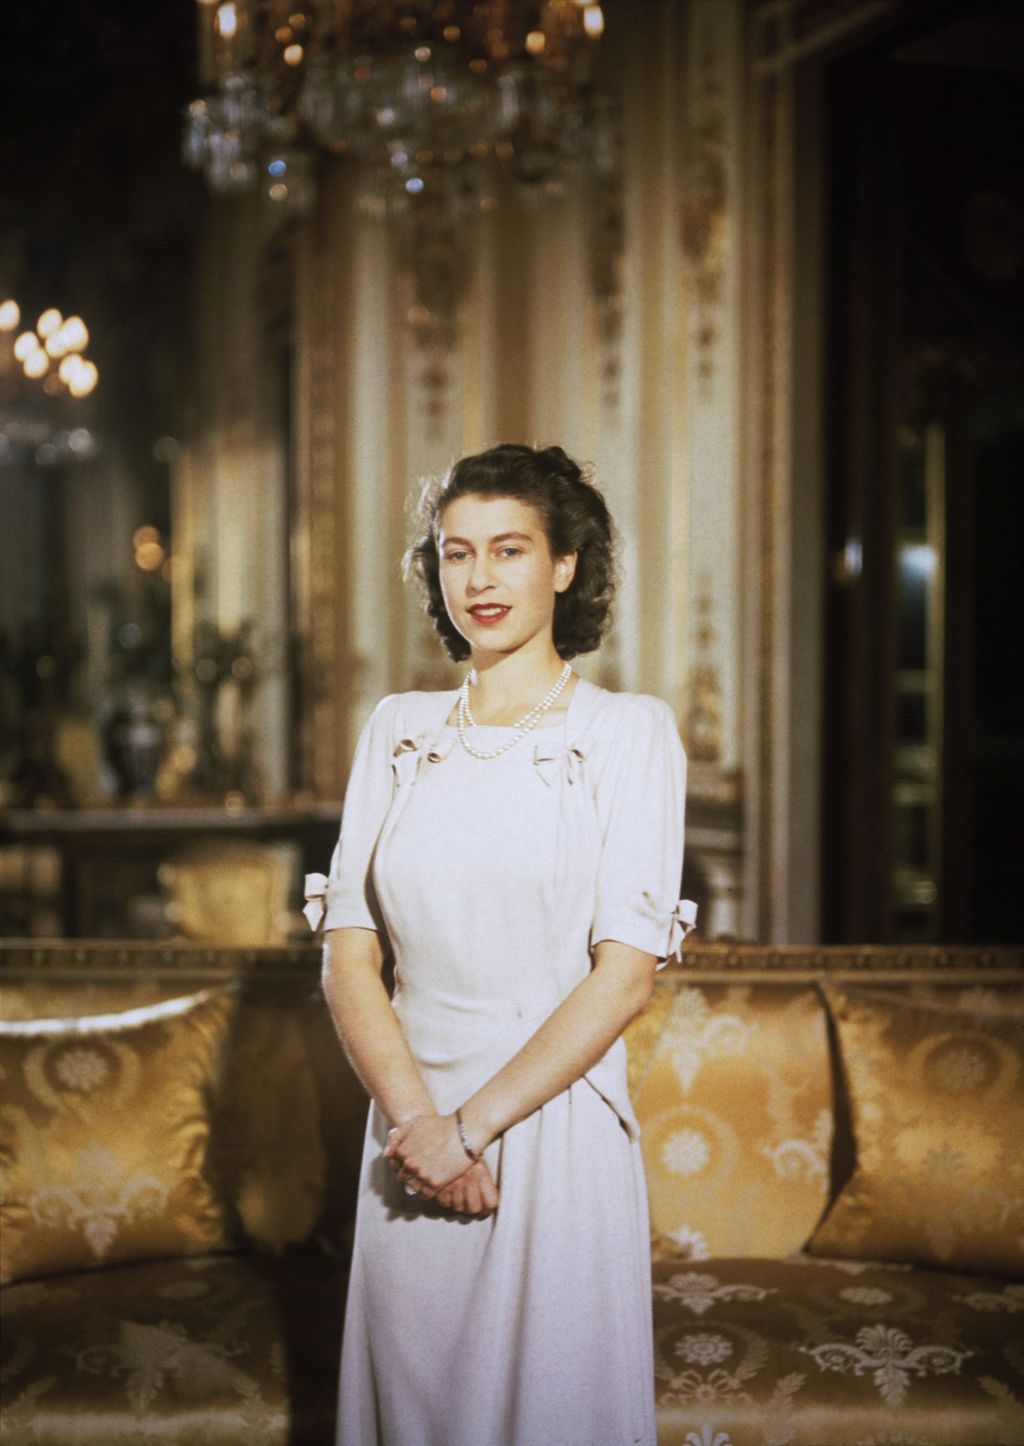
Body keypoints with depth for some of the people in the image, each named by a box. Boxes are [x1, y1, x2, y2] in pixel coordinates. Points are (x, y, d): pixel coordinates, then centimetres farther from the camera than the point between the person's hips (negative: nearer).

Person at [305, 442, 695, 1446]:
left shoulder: (628, 731, -4)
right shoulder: (397, 731, 7)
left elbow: (626, 973, -10)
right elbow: (348, 951, 2)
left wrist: (474, 1124, -14)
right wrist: (416, 1118, -11)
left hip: (558, 1128, -3)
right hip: (412, 1128, 3)